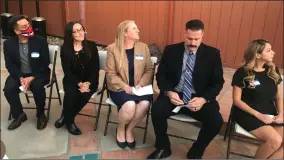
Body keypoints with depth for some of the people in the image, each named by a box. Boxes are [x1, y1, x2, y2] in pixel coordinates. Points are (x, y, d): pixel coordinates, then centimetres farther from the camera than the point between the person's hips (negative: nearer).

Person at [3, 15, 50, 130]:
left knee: (37, 87, -33)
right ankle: (19, 115, 4)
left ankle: (41, 114, -6)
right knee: (8, 89, -23)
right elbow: (10, 65, -2)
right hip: (19, 74, 3)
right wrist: (20, 78, -19)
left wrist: (31, 78, -21)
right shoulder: (9, 44, -2)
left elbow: (45, 63, -11)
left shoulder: (40, 41, -10)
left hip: (38, 74, -3)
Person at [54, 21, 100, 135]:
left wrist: (88, 83, -19)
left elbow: (95, 68, -4)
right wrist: (79, 83, -22)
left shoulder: (91, 46, -2)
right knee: (71, 93, -31)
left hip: (89, 80, 0)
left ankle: (65, 117, -4)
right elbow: (67, 71, -7)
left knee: (85, 95, -29)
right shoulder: (65, 48, -3)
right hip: (72, 79, 0)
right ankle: (69, 121, -4)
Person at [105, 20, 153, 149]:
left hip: (138, 87, 3)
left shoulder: (143, 47, 5)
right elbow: (110, 73, -7)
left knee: (145, 104, -28)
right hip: (119, 88, -3)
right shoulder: (113, 48, -4)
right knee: (130, 105, -32)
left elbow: (149, 70, 5)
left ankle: (129, 129, 1)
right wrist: (125, 87, -18)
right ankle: (120, 129, 3)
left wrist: (141, 84, -11)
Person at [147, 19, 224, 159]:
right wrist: (168, 92, -17)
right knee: (157, 111, -27)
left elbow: (218, 82, 0)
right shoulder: (170, 50, 2)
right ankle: (163, 148, 3)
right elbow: (160, 75, 4)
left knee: (216, 121, -24)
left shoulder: (212, 53, 0)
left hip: (200, 98, 0)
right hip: (174, 95, 0)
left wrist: (204, 99, -19)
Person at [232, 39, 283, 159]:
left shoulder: (273, 71, 8)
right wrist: (258, 114, -17)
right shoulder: (242, 73, -8)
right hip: (248, 114, -5)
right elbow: (237, 100, -8)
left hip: (270, 114, 6)